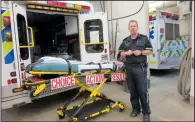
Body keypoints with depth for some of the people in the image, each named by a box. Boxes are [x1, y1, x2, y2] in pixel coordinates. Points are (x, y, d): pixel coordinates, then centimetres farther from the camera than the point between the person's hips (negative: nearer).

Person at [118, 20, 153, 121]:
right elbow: (121, 54, 14)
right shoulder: (125, 41, 13)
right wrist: (126, 53, -7)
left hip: (140, 68, -4)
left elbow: (150, 51, 4)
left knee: (142, 90, -3)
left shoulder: (144, 38, 4)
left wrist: (141, 52, -13)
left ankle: (146, 112, 10)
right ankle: (135, 109, 26)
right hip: (129, 68, 4)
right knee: (132, 90, 11)